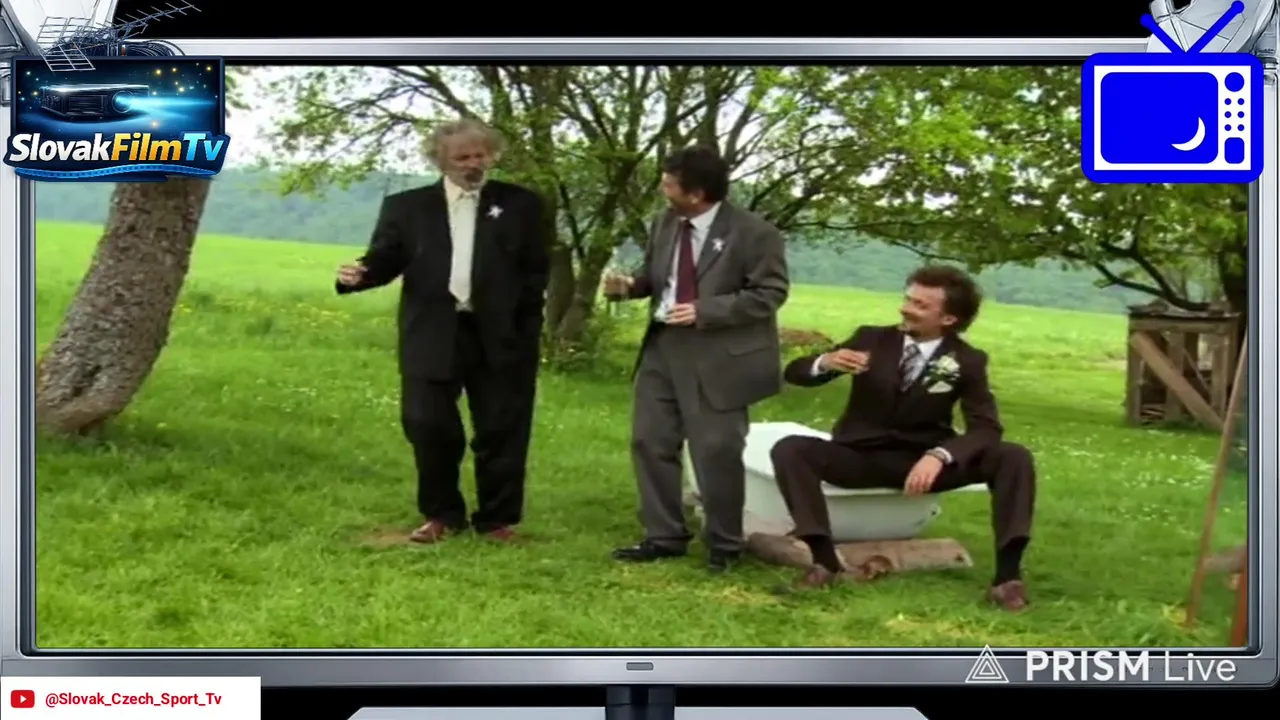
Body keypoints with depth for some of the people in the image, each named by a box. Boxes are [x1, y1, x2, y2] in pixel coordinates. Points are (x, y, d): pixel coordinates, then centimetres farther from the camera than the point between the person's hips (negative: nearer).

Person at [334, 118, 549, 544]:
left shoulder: (521, 205, 7)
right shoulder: (407, 206, 10)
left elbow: (537, 268, 4)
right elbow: (387, 258, 4)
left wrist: (525, 326, -6)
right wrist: (360, 274, -19)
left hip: (500, 335, 0)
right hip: (433, 336, 1)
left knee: (501, 431, 5)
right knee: (428, 426, 2)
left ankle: (498, 518, 19)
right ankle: (442, 515, 20)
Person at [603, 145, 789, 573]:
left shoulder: (754, 233, -15)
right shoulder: (665, 224, 6)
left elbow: (770, 293, -15)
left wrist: (705, 311, -23)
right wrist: (630, 285, -5)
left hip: (718, 357, -7)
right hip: (662, 347, 7)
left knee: (715, 452, 0)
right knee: (650, 442, 9)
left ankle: (723, 545, 17)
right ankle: (664, 537, 22)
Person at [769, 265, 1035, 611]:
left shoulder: (967, 361, -3)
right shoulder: (872, 339, -1)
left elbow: (987, 428, -13)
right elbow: (794, 373, -1)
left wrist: (939, 456, -34)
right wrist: (825, 363, -27)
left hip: (921, 462, 0)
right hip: (860, 456, 0)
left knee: (1014, 458, -22)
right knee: (789, 449, -29)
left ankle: (1007, 574, -23)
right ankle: (825, 561, -34)